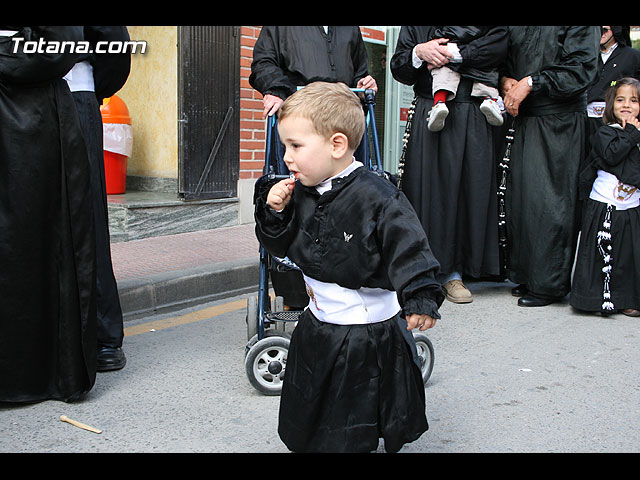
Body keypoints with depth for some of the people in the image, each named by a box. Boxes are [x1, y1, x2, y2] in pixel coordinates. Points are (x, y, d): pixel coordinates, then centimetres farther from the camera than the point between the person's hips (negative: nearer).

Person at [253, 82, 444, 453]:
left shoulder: (378, 197, -21)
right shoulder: (301, 193, 0)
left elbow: (407, 246, -21)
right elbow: (281, 247, 9)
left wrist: (420, 299, -29)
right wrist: (275, 212, -8)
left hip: (368, 335, -7)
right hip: (318, 329, 7)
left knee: (352, 435, 8)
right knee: (304, 427, 22)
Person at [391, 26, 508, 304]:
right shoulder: (414, 29, 14)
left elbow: (500, 42, -8)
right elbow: (399, 70, 9)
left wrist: (452, 55, -11)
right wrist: (419, 53, -11)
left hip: (472, 122, 0)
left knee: (468, 189, -1)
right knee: (428, 187, -3)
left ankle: (453, 273, 7)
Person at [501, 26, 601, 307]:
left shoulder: (583, 28, -4)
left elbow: (582, 70, -12)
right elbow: (505, 59, 20)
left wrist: (530, 83, -15)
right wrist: (507, 81, -2)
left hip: (561, 125, -6)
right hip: (524, 120, 6)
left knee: (549, 200, -6)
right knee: (519, 196, 6)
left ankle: (549, 285, 3)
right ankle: (525, 277, 17)